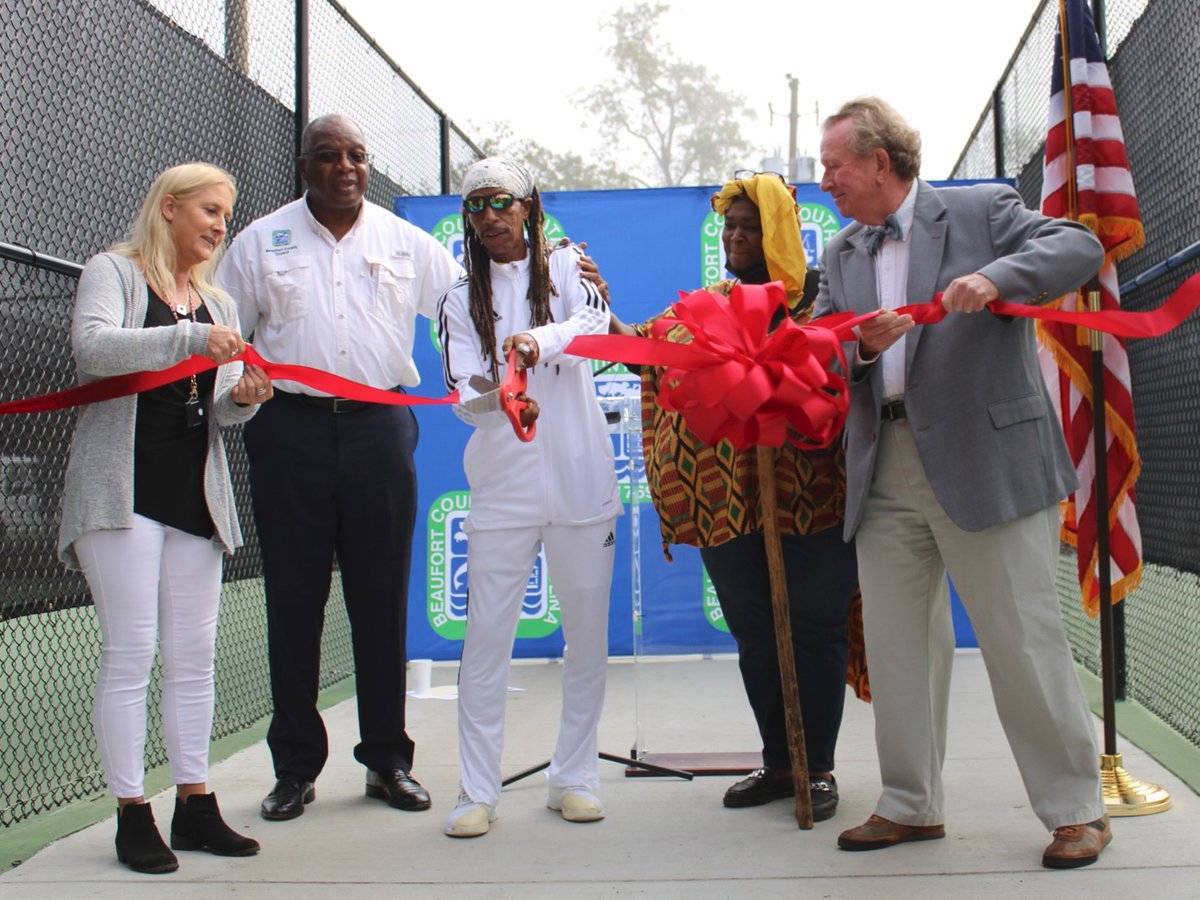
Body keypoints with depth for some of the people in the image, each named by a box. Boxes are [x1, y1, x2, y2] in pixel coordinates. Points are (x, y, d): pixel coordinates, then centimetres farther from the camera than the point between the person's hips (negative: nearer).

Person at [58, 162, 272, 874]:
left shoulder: (218, 305, 20)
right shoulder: (113, 273, 2)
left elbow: (220, 407, 17)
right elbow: (92, 347, -18)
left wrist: (242, 398, -7)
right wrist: (190, 340, -28)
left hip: (196, 491, 6)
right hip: (125, 488, -6)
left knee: (195, 655, 6)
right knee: (130, 653, -6)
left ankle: (195, 803, 13)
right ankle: (132, 814, 1)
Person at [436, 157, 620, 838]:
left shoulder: (565, 267, 7)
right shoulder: (462, 301, 9)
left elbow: (598, 320, -14)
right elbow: (463, 394, -3)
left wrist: (540, 339, -35)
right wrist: (503, 404, -26)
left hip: (581, 476, 0)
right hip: (503, 483, 0)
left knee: (589, 634, 5)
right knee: (486, 638, -3)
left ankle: (575, 778, 19)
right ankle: (479, 792, 5)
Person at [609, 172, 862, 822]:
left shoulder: (815, 301, 3)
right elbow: (645, 343, 8)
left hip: (808, 493, -4)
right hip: (727, 494, 4)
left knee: (815, 628, 3)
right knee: (753, 633, 10)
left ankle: (818, 767, 15)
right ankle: (778, 762, 23)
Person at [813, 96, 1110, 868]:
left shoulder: (983, 210, 1)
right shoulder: (843, 253, 17)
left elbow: (1080, 248, -11)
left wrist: (996, 277, -26)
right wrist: (862, 347, -12)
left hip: (984, 459, -6)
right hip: (885, 471, 6)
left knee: (1023, 639, -2)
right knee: (895, 643, 9)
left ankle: (1077, 808, 12)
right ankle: (913, 806, 23)